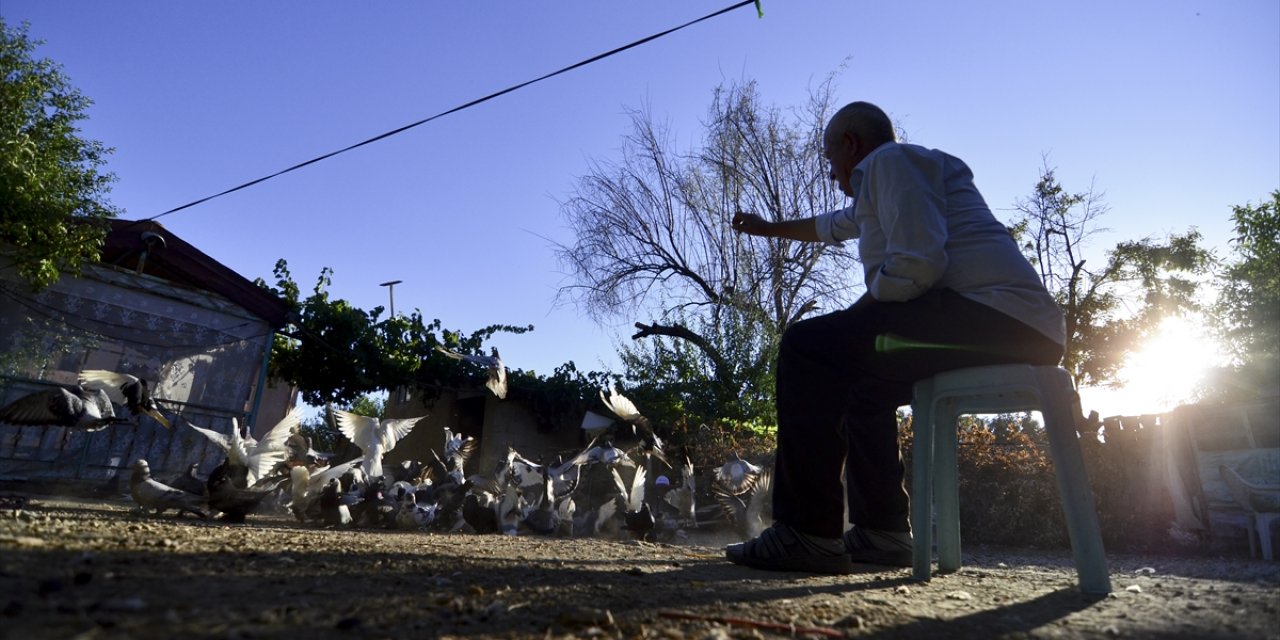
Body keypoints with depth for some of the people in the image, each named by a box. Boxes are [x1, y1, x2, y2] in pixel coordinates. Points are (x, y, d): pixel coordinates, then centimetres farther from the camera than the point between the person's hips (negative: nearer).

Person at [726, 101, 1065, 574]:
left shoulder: (890, 159, 0)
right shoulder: (885, 180, 31)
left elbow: (916, 263, -17)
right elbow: (835, 224, 49)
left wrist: (850, 316, -3)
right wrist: (771, 228, 63)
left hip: (993, 314, -11)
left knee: (809, 347, -14)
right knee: (862, 384, 24)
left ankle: (808, 532, -15)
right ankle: (881, 531, 18)